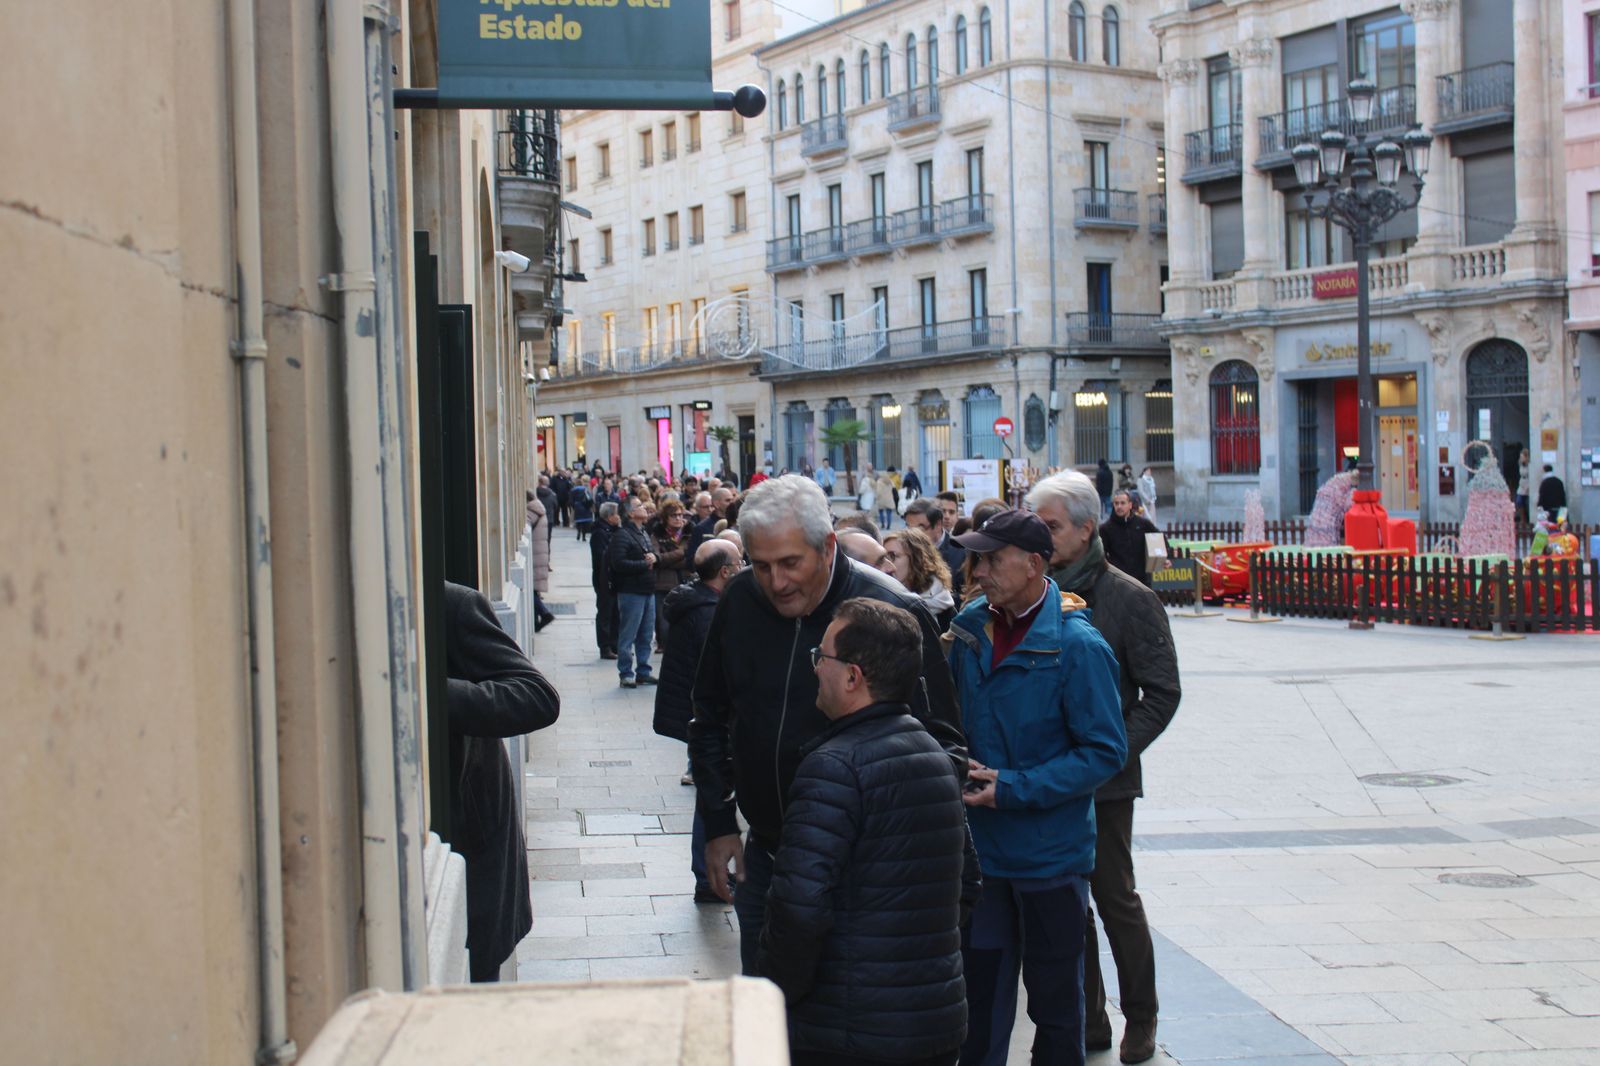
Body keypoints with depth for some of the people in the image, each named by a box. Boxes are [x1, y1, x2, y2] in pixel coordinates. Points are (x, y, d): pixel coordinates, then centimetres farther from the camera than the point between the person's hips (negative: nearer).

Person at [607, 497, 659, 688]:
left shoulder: (645, 534, 17)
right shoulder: (622, 535, -12)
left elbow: (654, 554, 23)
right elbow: (618, 563, -21)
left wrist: (654, 557, -1)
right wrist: (644, 564, -14)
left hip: (648, 591, 8)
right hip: (631, 591, -8)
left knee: (646, 635, 12)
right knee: (628, 635, -2)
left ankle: (643, 671, 21)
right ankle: (626, 674, 3)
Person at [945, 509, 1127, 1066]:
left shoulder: (1077, 645, -18)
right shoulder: (970, 627, 0)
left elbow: (1104, 751, -17)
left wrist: (1013, 788, -21)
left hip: (1050, 853, -5)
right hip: (980, 848, 5)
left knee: (1054, 999, 12)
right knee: (979, 991, 16)